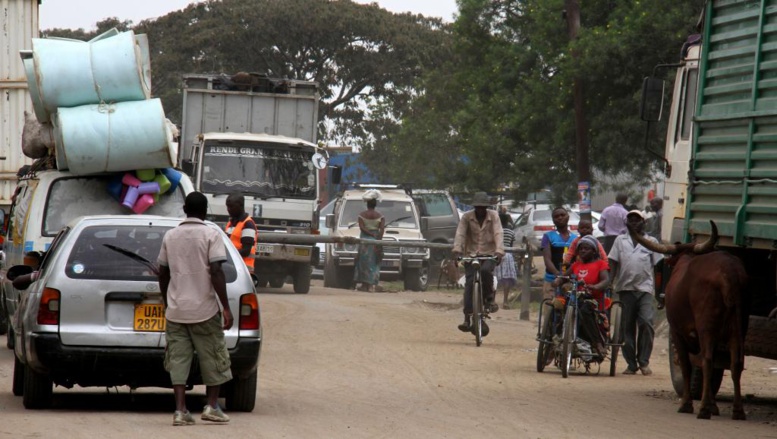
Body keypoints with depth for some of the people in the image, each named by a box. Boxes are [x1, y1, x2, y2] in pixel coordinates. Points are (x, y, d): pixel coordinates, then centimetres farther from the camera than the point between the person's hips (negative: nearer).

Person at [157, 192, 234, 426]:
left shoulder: (170, 236, 7)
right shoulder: (211, 235, -7)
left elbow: (163, 273, 13)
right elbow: (216, 272, -14)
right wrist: (226, 307, -11)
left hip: (176, 309, 3)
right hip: (204, 309, -3)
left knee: (178, 359, 2)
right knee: (212, 358, 10)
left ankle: (180, 410, -4)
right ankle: (212, 407, 13)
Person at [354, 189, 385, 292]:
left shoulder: (362, 215, 0)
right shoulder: (380, 216, 1)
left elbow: (362, 227, -12)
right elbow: (382, 229, -9)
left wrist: (371, 234, -10)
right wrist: (378, 240, -12)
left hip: (364, 240, -1)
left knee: (364, 262, 6)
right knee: (374, 263, 5)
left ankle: (364, 285, 3)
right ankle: (372, 285, -2)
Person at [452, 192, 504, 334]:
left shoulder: (493, 216, -2)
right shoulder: (467, 217, 0)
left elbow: (499, 234, -13)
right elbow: (460, 234, -9)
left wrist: (499, 251, -28)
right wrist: (457, 250, -26)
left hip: (489, 254, -1)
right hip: (471, 254, 1)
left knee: (485, 270, -33)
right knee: (469, 283, -12)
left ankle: (489, 297, -7)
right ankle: (468, 318, -11)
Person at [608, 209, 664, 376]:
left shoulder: (651, 241, 12)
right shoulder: (620, 241, 15)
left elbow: (659, 265, 9)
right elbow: (613, 263, 9)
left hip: (645, 288, -1)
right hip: (625, 288, 2)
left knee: (646, 323, -14)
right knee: (627, 326, 3)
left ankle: (644, 361, -5)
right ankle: (631, 363, 9)